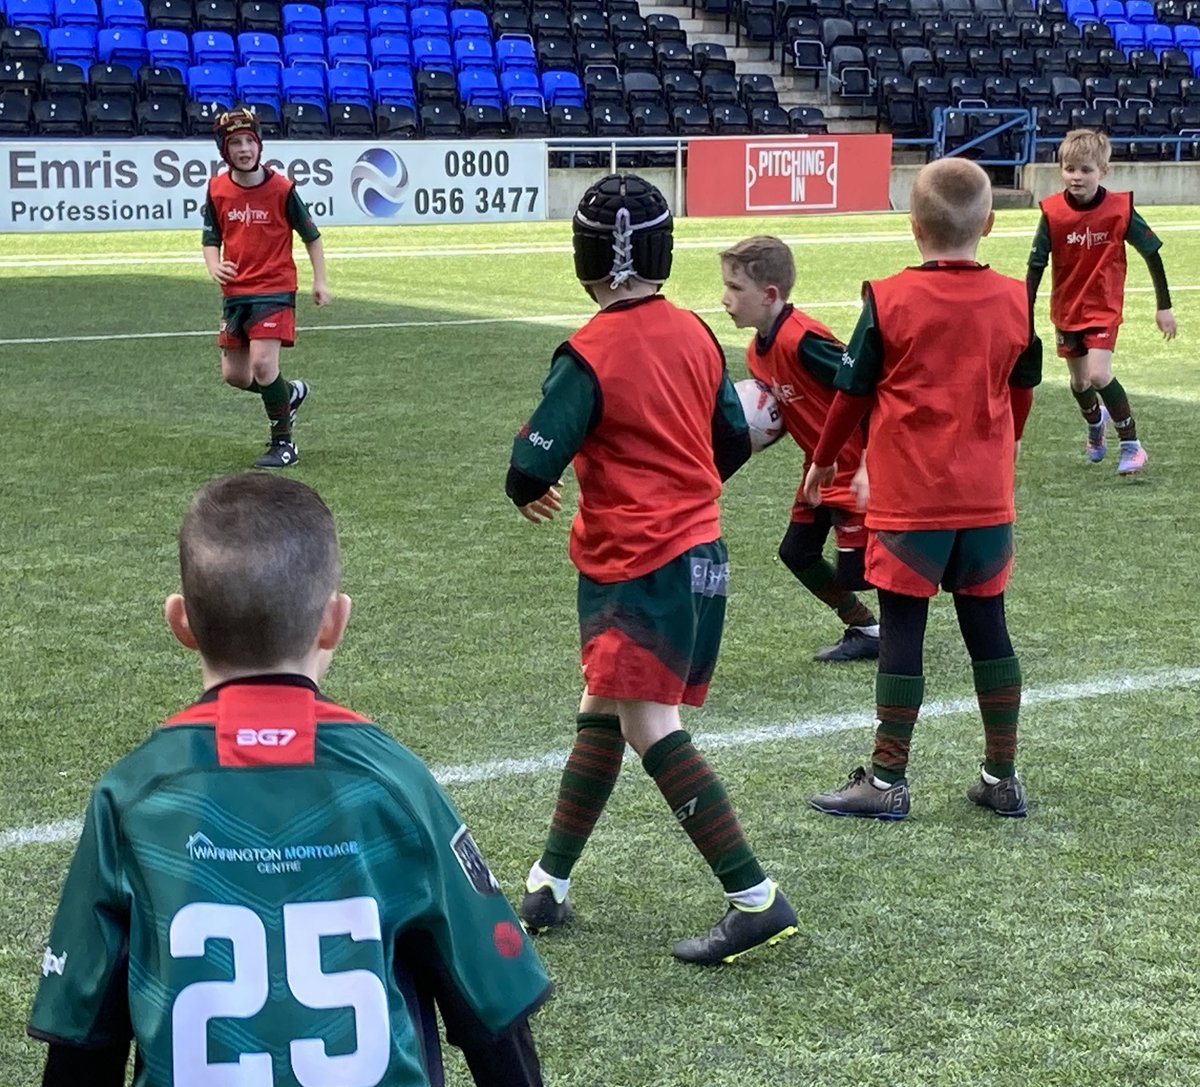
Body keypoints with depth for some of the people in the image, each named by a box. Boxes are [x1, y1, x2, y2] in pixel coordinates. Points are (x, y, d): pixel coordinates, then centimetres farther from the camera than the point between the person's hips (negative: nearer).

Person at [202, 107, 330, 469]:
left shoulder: (281, 188, -10)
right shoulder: (217, 189, 0)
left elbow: (311, 235, 1)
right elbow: (211, 238, 10)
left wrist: (320, 281, -3)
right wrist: (214, 266, -11)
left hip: (275, 290, -5)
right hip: (236, 292, 5)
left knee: (263, 364, -19)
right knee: (234, 375, 8)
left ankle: (283, 443, -1)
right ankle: (290, 393, 38)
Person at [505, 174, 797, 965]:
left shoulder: (590, 355, -16)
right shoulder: (695, 334, 5)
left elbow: (534, 467, -17)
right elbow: (734, 442, 12)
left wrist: (530, 494, 7)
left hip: (638, 566, -8)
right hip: (702, 550, 8)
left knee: (649, 726, -11)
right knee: (603, 713, 16)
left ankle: (756, 898, -16)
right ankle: (550, 885, 26)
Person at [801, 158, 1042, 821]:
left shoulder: (890, 301, -11)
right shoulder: (1014, 300, 0)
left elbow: (852, 393, -3)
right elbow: (1022, 393, 12)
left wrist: (823, 462, 13)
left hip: (909, 497, -4)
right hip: (988, 496, 4)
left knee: (901, 630, 2)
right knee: (987, 626, 11)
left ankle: (887, 780, 7)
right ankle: (1002, 778, 18)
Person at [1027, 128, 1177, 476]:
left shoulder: (1120, 210, -17)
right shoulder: (1052, 212, -14)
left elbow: (1152, 254, -7)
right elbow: (1036, 265, -7)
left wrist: (1164, 306, -5)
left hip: (1104, 307, -3)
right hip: (1066, 308, 3)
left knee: (1098, 374, -21)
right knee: (1079, 382, 17)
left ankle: (1131, 445, -7)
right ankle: (1096, 423, 51)